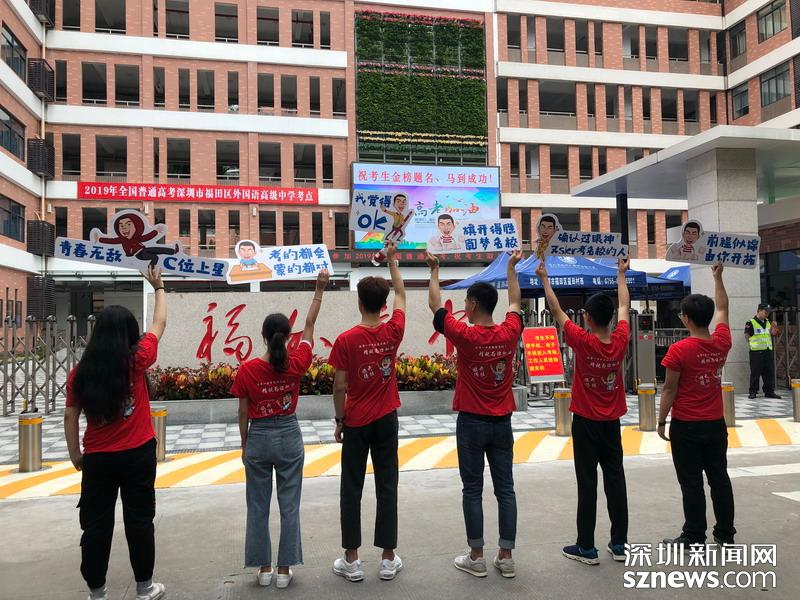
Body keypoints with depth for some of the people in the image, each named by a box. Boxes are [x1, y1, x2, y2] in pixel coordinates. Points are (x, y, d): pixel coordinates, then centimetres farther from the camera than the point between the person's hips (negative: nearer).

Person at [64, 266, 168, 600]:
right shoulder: (135, 362, -8)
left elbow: (70, 416, -1)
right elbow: (159, 324, 5)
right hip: (137, 455, -2)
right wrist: (158, 288, 18)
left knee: (96, 524, 11)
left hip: (97, 458, 2)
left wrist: (75, 454, 10)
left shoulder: (80, 372, -3)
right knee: (139, 520, 9)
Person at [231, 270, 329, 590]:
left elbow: (243, 412, -5)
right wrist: (320, 289, 5)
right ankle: (285, 569, 15)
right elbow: (310, 324, -1)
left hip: (258, 438, 0)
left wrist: (245, 445, 9)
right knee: (289, 506, 9)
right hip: (289, 437, 1)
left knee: (258, 507, 12)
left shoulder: (247, 369, -13)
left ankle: (263, 568, 20)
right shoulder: (296, 363, -12)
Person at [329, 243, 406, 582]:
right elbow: (401, 293, 12)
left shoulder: (346, 340, -12)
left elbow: (339, 386, -10)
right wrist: (392, 259, 21)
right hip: (386, 420, 2)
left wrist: (339, 420, 3)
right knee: (386, 487, 8)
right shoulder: (393, 332, -5)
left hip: (356, 422, -2)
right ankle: (388, 559, 15)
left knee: (352, 489, 8)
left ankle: (351, 560, 15)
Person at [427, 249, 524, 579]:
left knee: (473, 490, 5)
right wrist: (511, 268, 27)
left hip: (471, 423, -4)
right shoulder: (509, 333, -4)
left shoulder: (464, 335, -14)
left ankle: (476, 557, 12)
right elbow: (515, 303, 16)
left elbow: (435, 305, -1)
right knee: (505, 489, 8)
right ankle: (506, 557, 14)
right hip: (502, 423, 4)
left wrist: (434, 270, 11)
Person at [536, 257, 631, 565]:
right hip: (612, 422, 4)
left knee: (587, 482, 1)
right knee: (615, 479, 10)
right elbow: (624, 307, 11)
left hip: (585, 422, -4)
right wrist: (621, 274, 24)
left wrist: (544, 278, 3)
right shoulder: (621, 340, -6)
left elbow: (556, 311, -7)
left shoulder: (582, 341, -17)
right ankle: (619, 543, 18)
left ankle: (586, 547, 7)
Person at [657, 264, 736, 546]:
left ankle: (694, 536, 10)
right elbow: (722, 309, 16)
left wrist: (661, 421, -3)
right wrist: (718, 276, 25)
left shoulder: (679, 350, -16)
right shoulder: (722, 344, -1)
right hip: (716, 424, 5)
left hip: (687, 426, -5)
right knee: (720, 478, 14)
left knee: (691, 482, 2)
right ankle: (725, 532, 23)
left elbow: (669, 390, -13)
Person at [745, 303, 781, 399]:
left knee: (769, 372, 7)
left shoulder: (767, 322, 13)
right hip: (756, 352, -6)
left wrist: (774, 327, 3)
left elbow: (772, 334, 20)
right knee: (755, 373, -3)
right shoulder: (751, 323, -8)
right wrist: (754, 344, -9)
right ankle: (753, 392, 5)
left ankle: (769, 391, 15)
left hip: (768, 351, 6)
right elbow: (747, 336, -6)